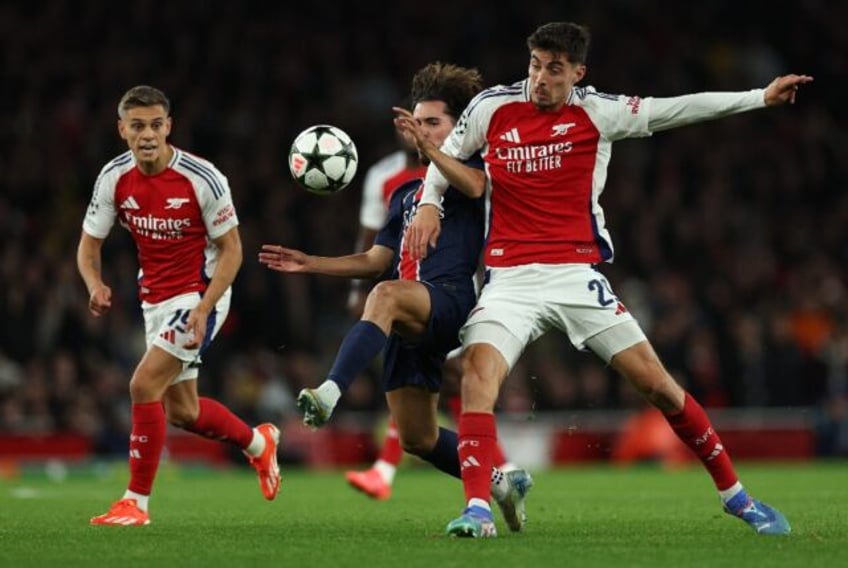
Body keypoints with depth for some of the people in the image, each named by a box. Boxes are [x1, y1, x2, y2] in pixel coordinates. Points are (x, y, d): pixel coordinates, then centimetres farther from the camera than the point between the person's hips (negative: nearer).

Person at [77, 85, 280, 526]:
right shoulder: (114, 179, -7)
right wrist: (96, 285, -20)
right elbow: (89, 245, 2)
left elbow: (231, 249, -13)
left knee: (144, 386, -20)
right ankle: (258, 443, 42)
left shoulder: (202, 178, -20)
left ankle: (136, 502, -10)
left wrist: (203, 310, -24)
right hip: (155, 299, 6)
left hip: (200, 295, -6)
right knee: (182, 411, 14)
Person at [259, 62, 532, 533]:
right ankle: (501, 479, 20)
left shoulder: (474, 171, 7)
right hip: (409, 323, 8)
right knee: (417, 439, 2)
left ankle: (329, 394, -57)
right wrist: (309, 263, 18)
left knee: (386, 296, -41)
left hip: (449, 300, -8)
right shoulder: (407, 193, 29)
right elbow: (376, 260, 28)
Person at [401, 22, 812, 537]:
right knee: (479, 367, -26)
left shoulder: (597, 112, -2)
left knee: (657, 383, -3)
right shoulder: (491, 107, 2)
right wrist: (429, 204, 5)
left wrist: (761, 97, -4)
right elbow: (448, 157, 20)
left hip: (577, 276, -1)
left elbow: (677, 109, -2)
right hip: (510, 278, 1)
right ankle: (477, 510, -28)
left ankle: (734, 494, 13)